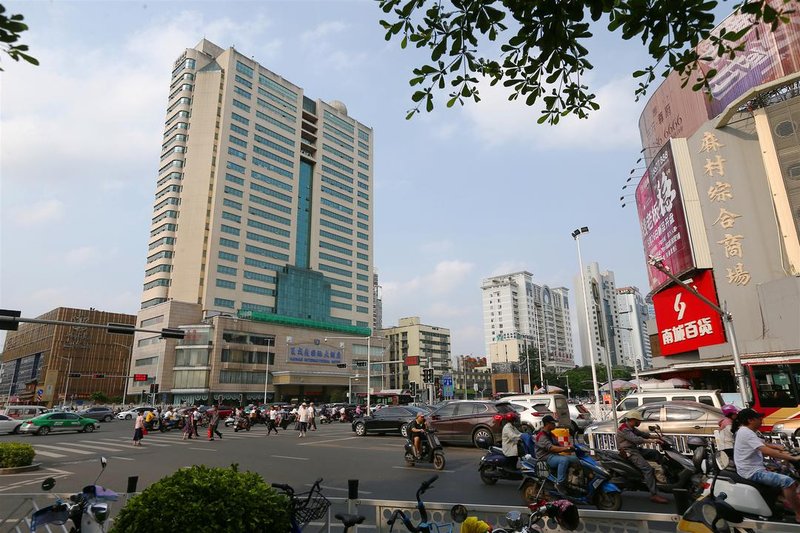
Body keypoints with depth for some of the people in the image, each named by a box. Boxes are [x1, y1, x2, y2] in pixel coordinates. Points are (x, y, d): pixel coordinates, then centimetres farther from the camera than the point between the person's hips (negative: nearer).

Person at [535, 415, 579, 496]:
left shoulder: (551, 435, 19)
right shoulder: (541, 436, -13)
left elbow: (558, 446, 15)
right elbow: (551, 448, -25)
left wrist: (568, 448, -3)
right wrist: (566, 448, -29)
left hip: (554, 455, 9)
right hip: (545, 457, -9)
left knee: (575, 458, 0)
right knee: (564, 460, -34)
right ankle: (559, 484, -28)